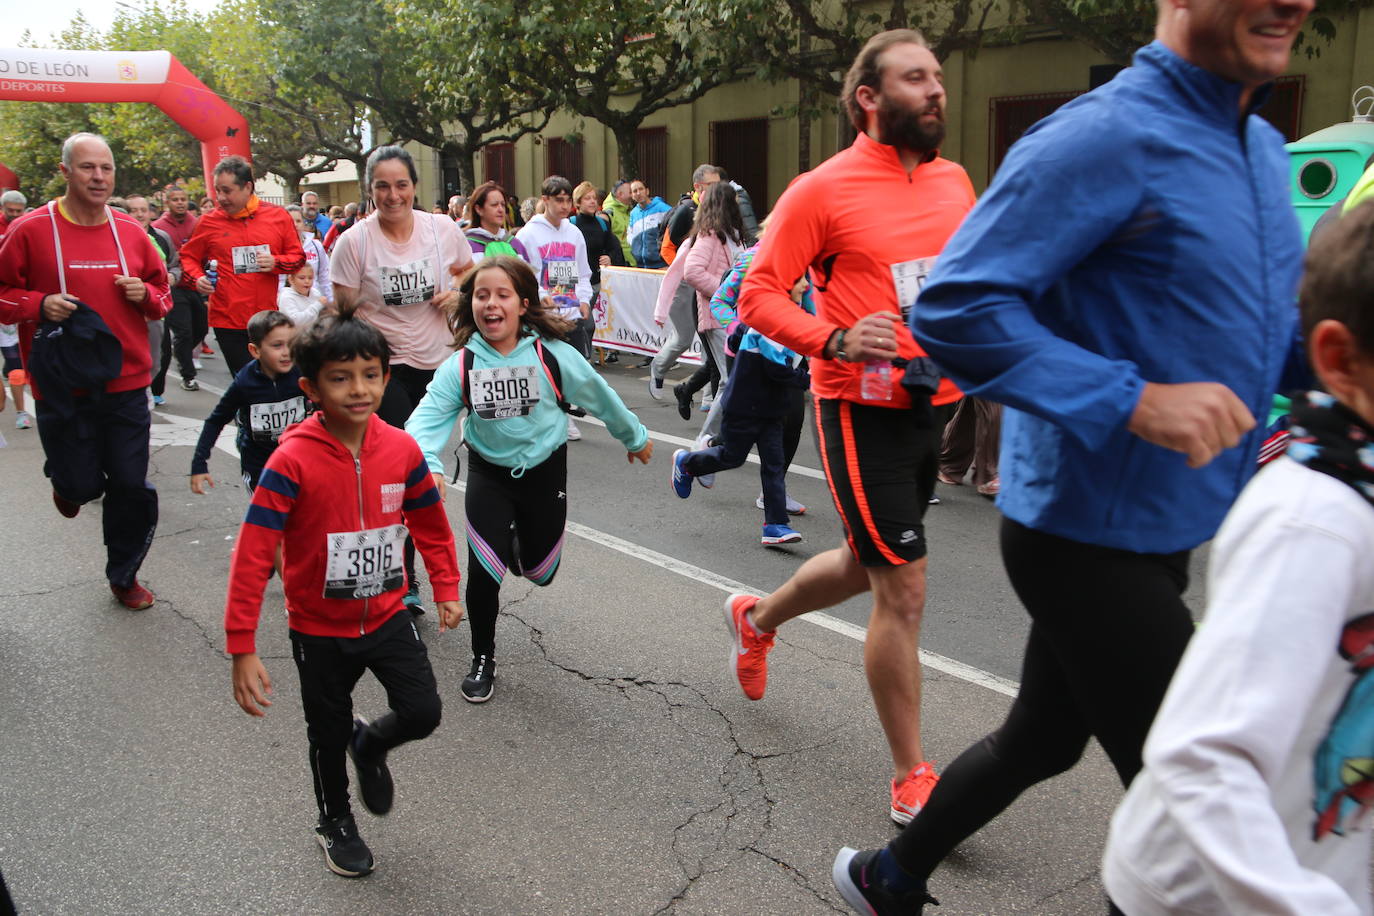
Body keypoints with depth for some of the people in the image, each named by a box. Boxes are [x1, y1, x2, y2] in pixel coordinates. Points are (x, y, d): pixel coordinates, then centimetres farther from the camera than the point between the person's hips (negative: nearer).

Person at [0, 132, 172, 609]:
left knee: (131, 487, 6)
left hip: (125, 382, 3)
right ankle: (67, 480, 43)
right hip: (63, 386, -2)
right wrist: (39, 305, -15)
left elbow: (162, 293, 16)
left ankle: (124, 575, 26)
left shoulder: (131, 231, 5)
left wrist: (146, 295, -5)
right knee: (83, 485, 3)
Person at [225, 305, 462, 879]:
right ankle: (336, 824, 45)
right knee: (328, 735, 16)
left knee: (423, 713, -5)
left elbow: (430, 523, 6)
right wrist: (242, 649, -24)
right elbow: (252, 556, -23)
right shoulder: (292, 461, -24)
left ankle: (371, 745, 32)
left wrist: (446, 589, 9)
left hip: (387, 616, 3)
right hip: (319, 630, -2)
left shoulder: (401, 449, -12)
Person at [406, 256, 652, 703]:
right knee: (483, 571, -8)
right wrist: (427, 463, -46)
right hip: (489, 473, 0)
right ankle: (482, 660, 17)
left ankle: (517, 544, 50)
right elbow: (429, 415, -25)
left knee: (540, 572, 11)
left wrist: (635, 437, 12)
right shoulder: (460, 365, -15)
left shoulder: (553, 355, -16)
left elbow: (600, 397, -2)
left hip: (544, 470, 1)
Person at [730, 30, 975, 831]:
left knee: (866, 565, 22)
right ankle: (912, 780, 12)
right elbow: (759, 293, -10)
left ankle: (758, 619, 51)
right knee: (905, 590, -5)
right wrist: (835, 340, -25)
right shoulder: (824, 190, -11)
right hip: (864, 411, -7)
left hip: (932, 404, 7)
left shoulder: (953, 179, 9)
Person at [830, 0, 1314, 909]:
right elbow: (954, 309, -22)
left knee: (1042, 740, 22)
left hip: (1163, 532, 9)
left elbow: (1267, 330, 21)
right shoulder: (1107, 136, -18)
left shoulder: (1262, 147, 12)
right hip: (1091, 535, -9)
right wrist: (1135, 400, -28)